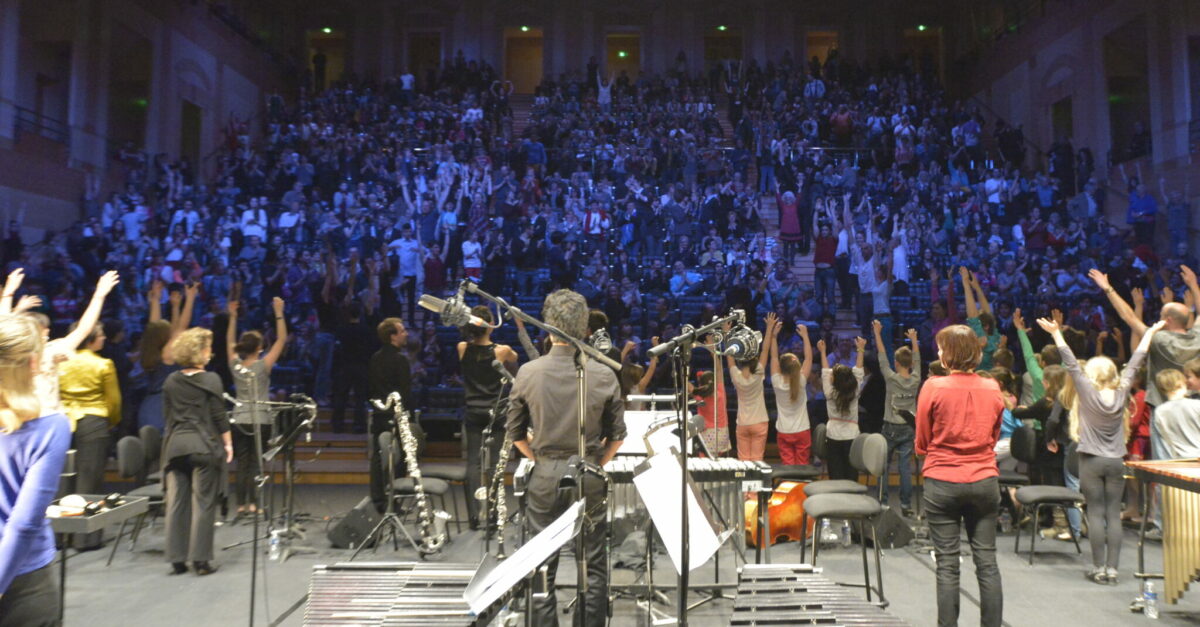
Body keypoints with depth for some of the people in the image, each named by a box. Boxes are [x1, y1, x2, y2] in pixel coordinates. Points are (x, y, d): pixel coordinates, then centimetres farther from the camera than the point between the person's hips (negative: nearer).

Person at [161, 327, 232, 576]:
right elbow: (219, 417, -8)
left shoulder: (170, 381, 7)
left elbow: (168, 415, 12)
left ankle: (177, 559, 14)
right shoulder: (210, 380, -8)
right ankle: (201, 560, 4)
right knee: (203, 503, 1)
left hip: (175, 445, 5)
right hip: (203, 445, -5)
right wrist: (228, 444, 1)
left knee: (176, 503, 9)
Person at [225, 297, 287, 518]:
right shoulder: (263, 366, -10)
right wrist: (279, 314, -12)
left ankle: (241, 504, 9)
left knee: (242, 462, 7)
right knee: (256, 463, 1)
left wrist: (233, 317, 14)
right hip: (261, 421, -4)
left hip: (239, 421, 4)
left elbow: (229, 341, 15)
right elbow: (281, 340, -10)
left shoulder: (235, 366, 0)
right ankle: (253, 504, 0)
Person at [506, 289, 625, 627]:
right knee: (593, 565, 12)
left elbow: (516, 433, 1)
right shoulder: (604, 375, -8)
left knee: (543, 565, 12)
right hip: (589, 476, 0)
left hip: (544, 474, 0)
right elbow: (617, 434, -1)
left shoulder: (528, 373, -8)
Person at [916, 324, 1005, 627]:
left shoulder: (934, 387, -11)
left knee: (947, 564, 3)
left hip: (942, 483, -3)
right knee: (987, 561, 10)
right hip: (984, 481, 3)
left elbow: (922, 443, -3)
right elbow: (994, 437, 14)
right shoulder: (992, 389, 1)